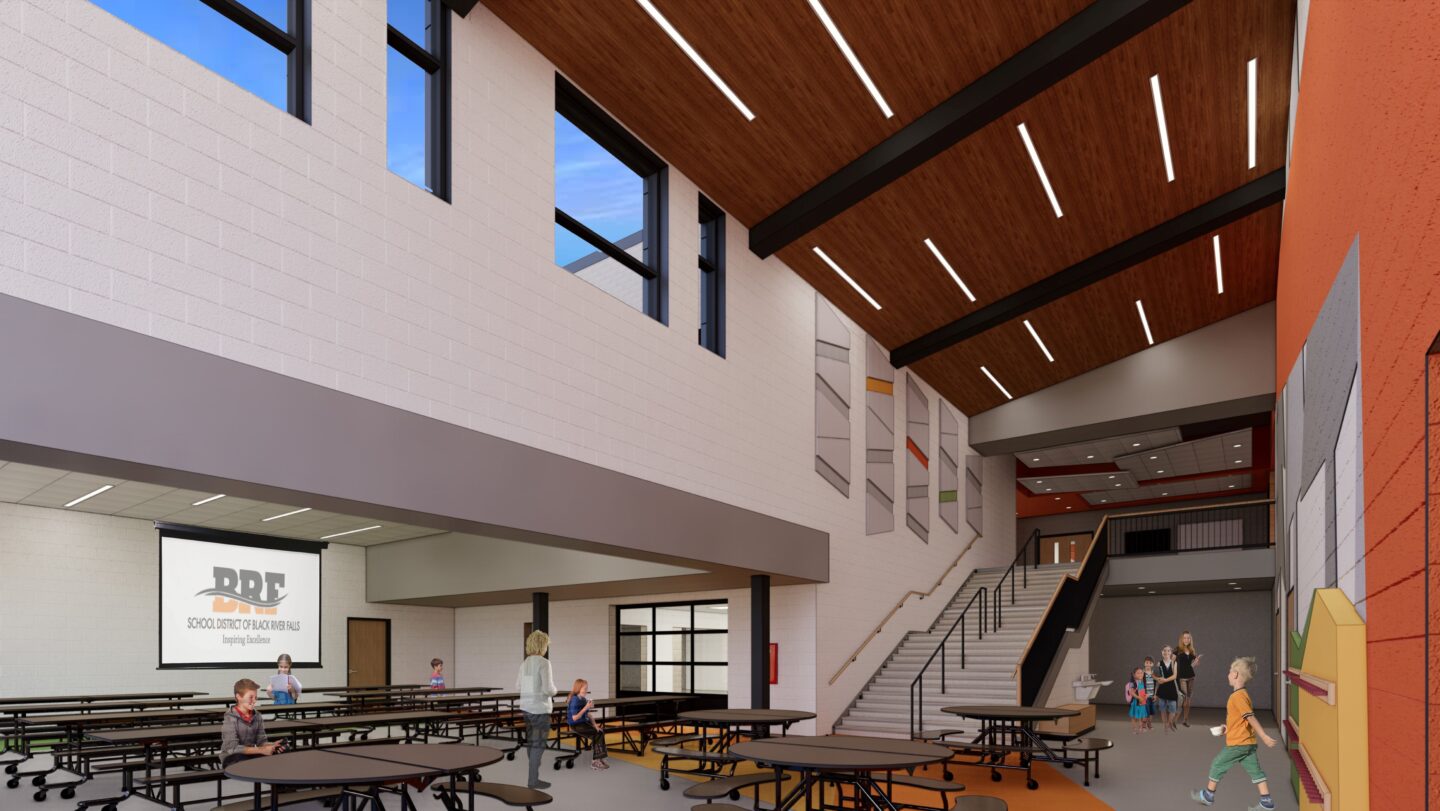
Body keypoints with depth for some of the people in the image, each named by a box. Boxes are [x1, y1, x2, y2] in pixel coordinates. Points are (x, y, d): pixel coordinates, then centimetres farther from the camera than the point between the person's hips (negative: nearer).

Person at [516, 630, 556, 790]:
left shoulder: (524, 664, 7)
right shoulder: (544, 663, -16)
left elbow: (518, 688, 13)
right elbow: (548, 688, -21)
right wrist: (553, 692, 1)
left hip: (526, 707, 8)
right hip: (540, 709, -8)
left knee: (531, 743, 14)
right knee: (539, 745, 0)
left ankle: (533, 776, 21)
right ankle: (533, 780, 3)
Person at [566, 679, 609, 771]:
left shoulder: (584, 700, 7)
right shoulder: (574, 700, -17)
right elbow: (575, 718, -21)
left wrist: (595, 724, -1)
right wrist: (586, 707, -23)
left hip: (584, 722, 7)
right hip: (576, 725, -7)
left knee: (601, 731, -15)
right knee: (597, 734, -20)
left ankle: (598, 759, -12)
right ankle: (595, 761, -9)